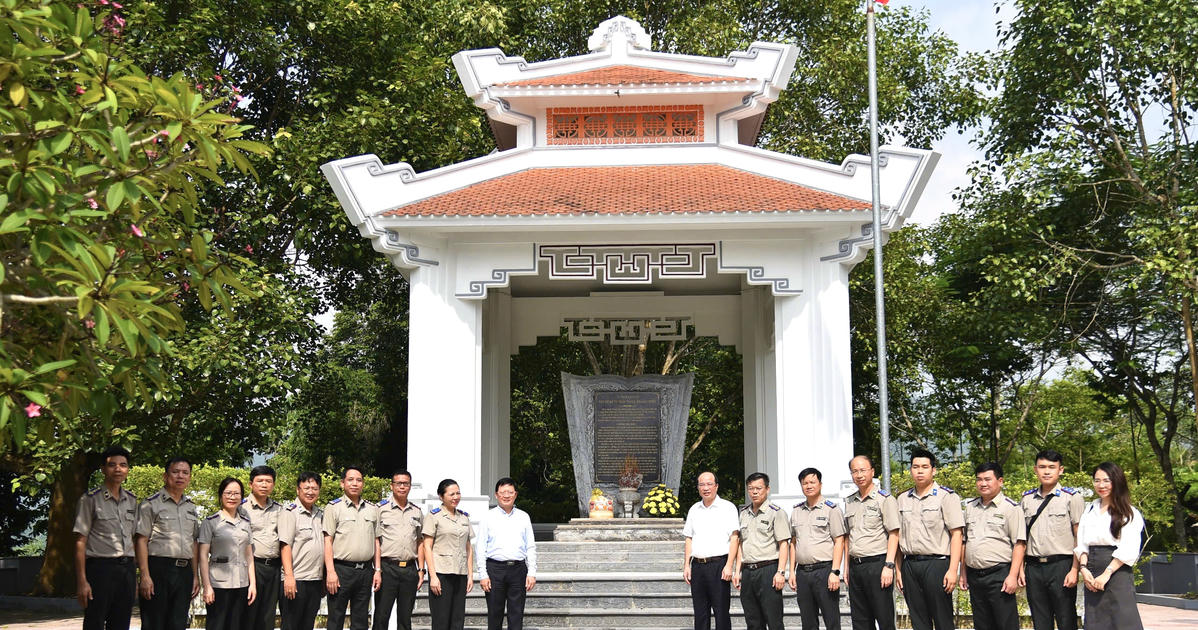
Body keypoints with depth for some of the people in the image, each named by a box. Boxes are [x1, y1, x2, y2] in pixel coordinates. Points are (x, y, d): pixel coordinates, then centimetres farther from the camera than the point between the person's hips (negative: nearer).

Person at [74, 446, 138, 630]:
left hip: (127, 569, 5)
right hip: (100, 568, -5)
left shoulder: (131, 501, 14)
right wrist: (82, 581, -12)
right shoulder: (91, 499, -2)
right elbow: (80, 542, -6)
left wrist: (133, 575, 12)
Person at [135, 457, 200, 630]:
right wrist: (145, 576, -14)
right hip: (159, 569, -6)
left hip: (184, 571, 6)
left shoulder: (191, 508, 18)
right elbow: (141, 541, -7)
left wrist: (195, 575, 13)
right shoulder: (151, 504, -1)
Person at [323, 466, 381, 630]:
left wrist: (377, 570, 10)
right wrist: (330, 572, -13)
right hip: (341, 569, -4)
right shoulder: (333, 507, -1)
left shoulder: (373, 509, 13)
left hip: (365, 571, 4)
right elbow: (328, 541, -5)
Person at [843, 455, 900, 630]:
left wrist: (889, 566, -16)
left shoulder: (885, 499, -4)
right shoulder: (849, 502, 16)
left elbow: (894, 535, -8)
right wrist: (847, 566, 16)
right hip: (855, 566, 6)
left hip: (877, 563, -6)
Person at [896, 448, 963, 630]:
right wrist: (899, 569, 12)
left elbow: (956, 534, -6)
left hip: (937, 563, -5)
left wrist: (953, 570, -14)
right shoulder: (903, 499, 14)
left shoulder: (946, 496, -2)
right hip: (910, 565, 5)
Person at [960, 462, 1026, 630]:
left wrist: (1012, 576, -16)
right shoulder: (970, 507, 14)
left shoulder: (1011, 508, -4)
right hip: (974, 576, 6)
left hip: (999, 574, -6)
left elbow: (1019, 544, -9)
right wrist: (963, 572, 14)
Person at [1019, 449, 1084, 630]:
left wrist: (1074, 570, -10)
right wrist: (1020, 569, 9)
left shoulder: (1072, 497, 0)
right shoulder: (1026, 499, 13)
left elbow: (1079, 538, -2)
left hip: (1061, 565, -4)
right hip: (1033, 566, 4)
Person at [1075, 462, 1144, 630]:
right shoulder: (1090, 510, 17)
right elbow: (1081, 544, 12)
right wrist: (1084, 568, -4)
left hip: (1117, 571, -5)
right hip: (1091, 576, 5)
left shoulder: (1129, 514, 1)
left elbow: (1128, 550, -9)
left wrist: (1106, 574, -15)